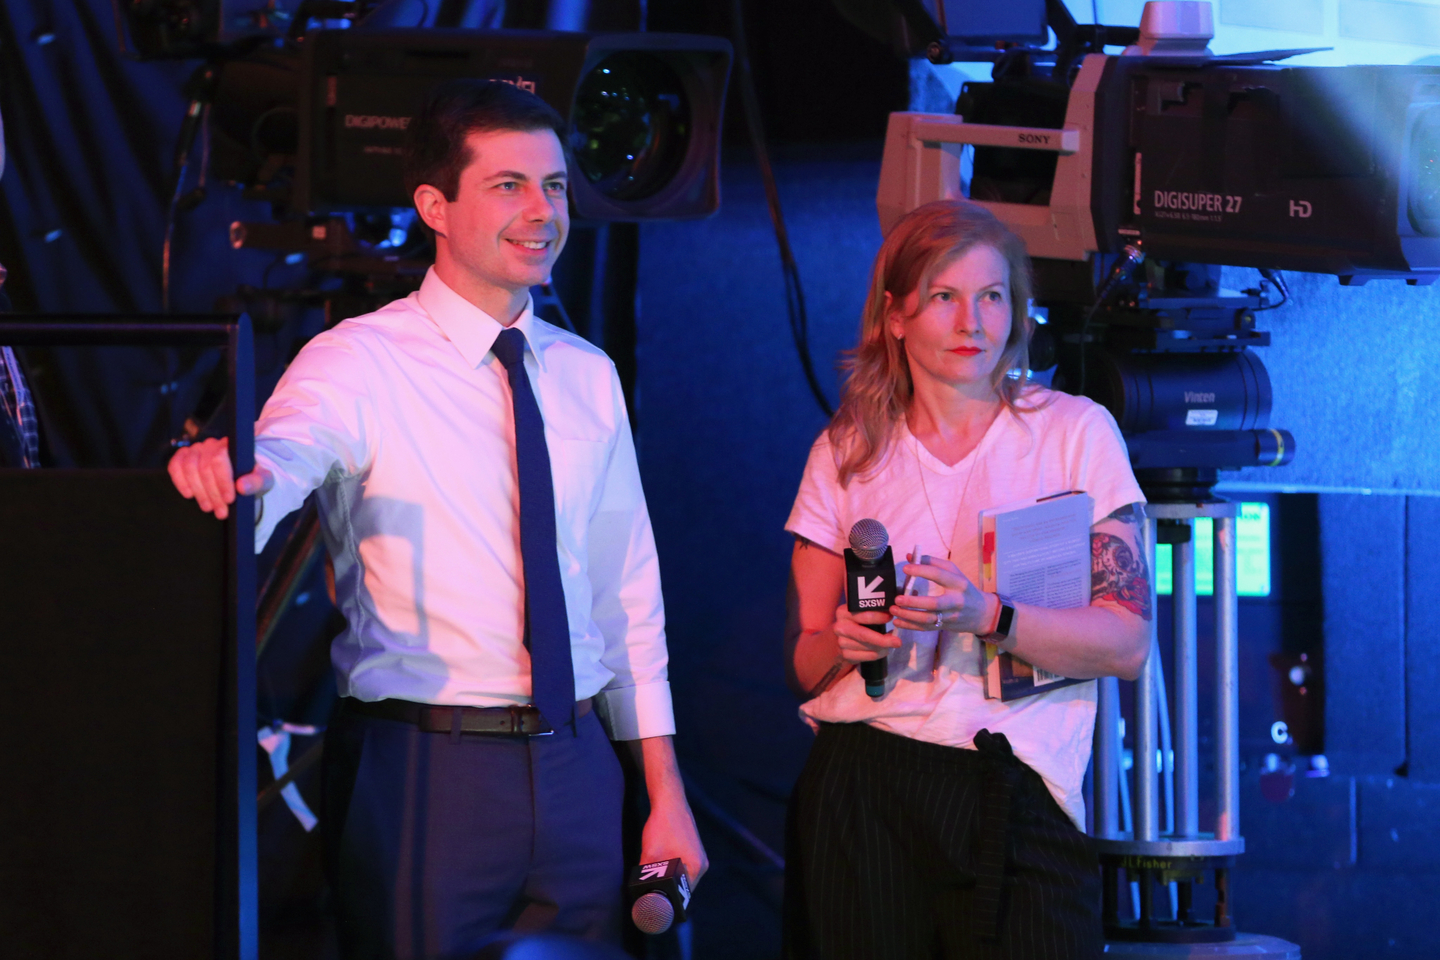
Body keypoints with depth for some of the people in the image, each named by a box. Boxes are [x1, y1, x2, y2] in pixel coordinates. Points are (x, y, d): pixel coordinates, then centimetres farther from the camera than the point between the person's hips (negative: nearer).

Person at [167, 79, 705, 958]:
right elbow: (279, 463, -27)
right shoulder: (360, 363, -7)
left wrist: (666, 793, 12)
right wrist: (226, 476, -53)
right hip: (422, 775, -5)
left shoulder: (587, 376, 11)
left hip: (576, 766, 5)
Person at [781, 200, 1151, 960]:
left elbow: (1129, 643, -4)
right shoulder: (846, 454, 11)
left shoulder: (1076, 433, 4)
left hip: (1018, 801, -2)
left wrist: (988, 616, -19)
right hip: (859, 792, 2)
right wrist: (844, 645, -10)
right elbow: (802, 665, 13)